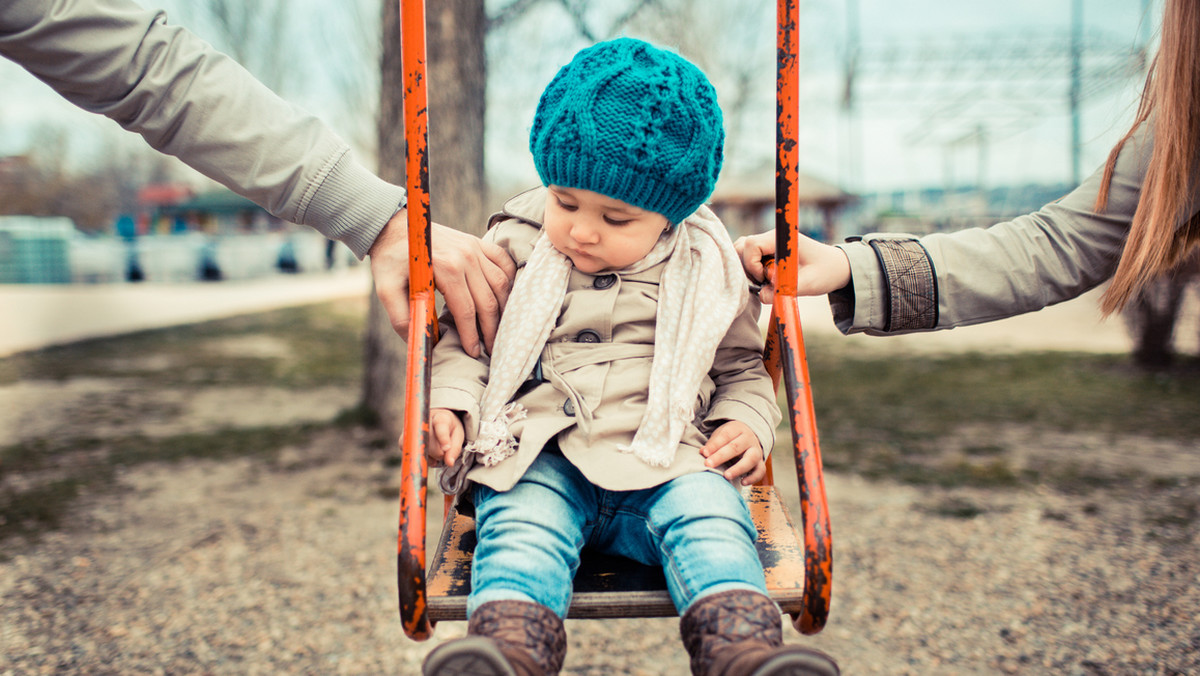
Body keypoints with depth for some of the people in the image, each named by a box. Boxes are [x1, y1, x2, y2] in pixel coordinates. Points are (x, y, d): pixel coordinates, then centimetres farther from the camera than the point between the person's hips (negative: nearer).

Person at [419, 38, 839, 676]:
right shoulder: (514, 247, 9)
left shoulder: (706, 271, 9)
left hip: (663, 461, 0)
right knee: (521, 527, -30)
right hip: (537, 459, 0)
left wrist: (746, 426, 2)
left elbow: (742, 367, 22)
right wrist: (451, 405, -1)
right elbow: (464, 338, 17)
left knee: (709, 517, -29)